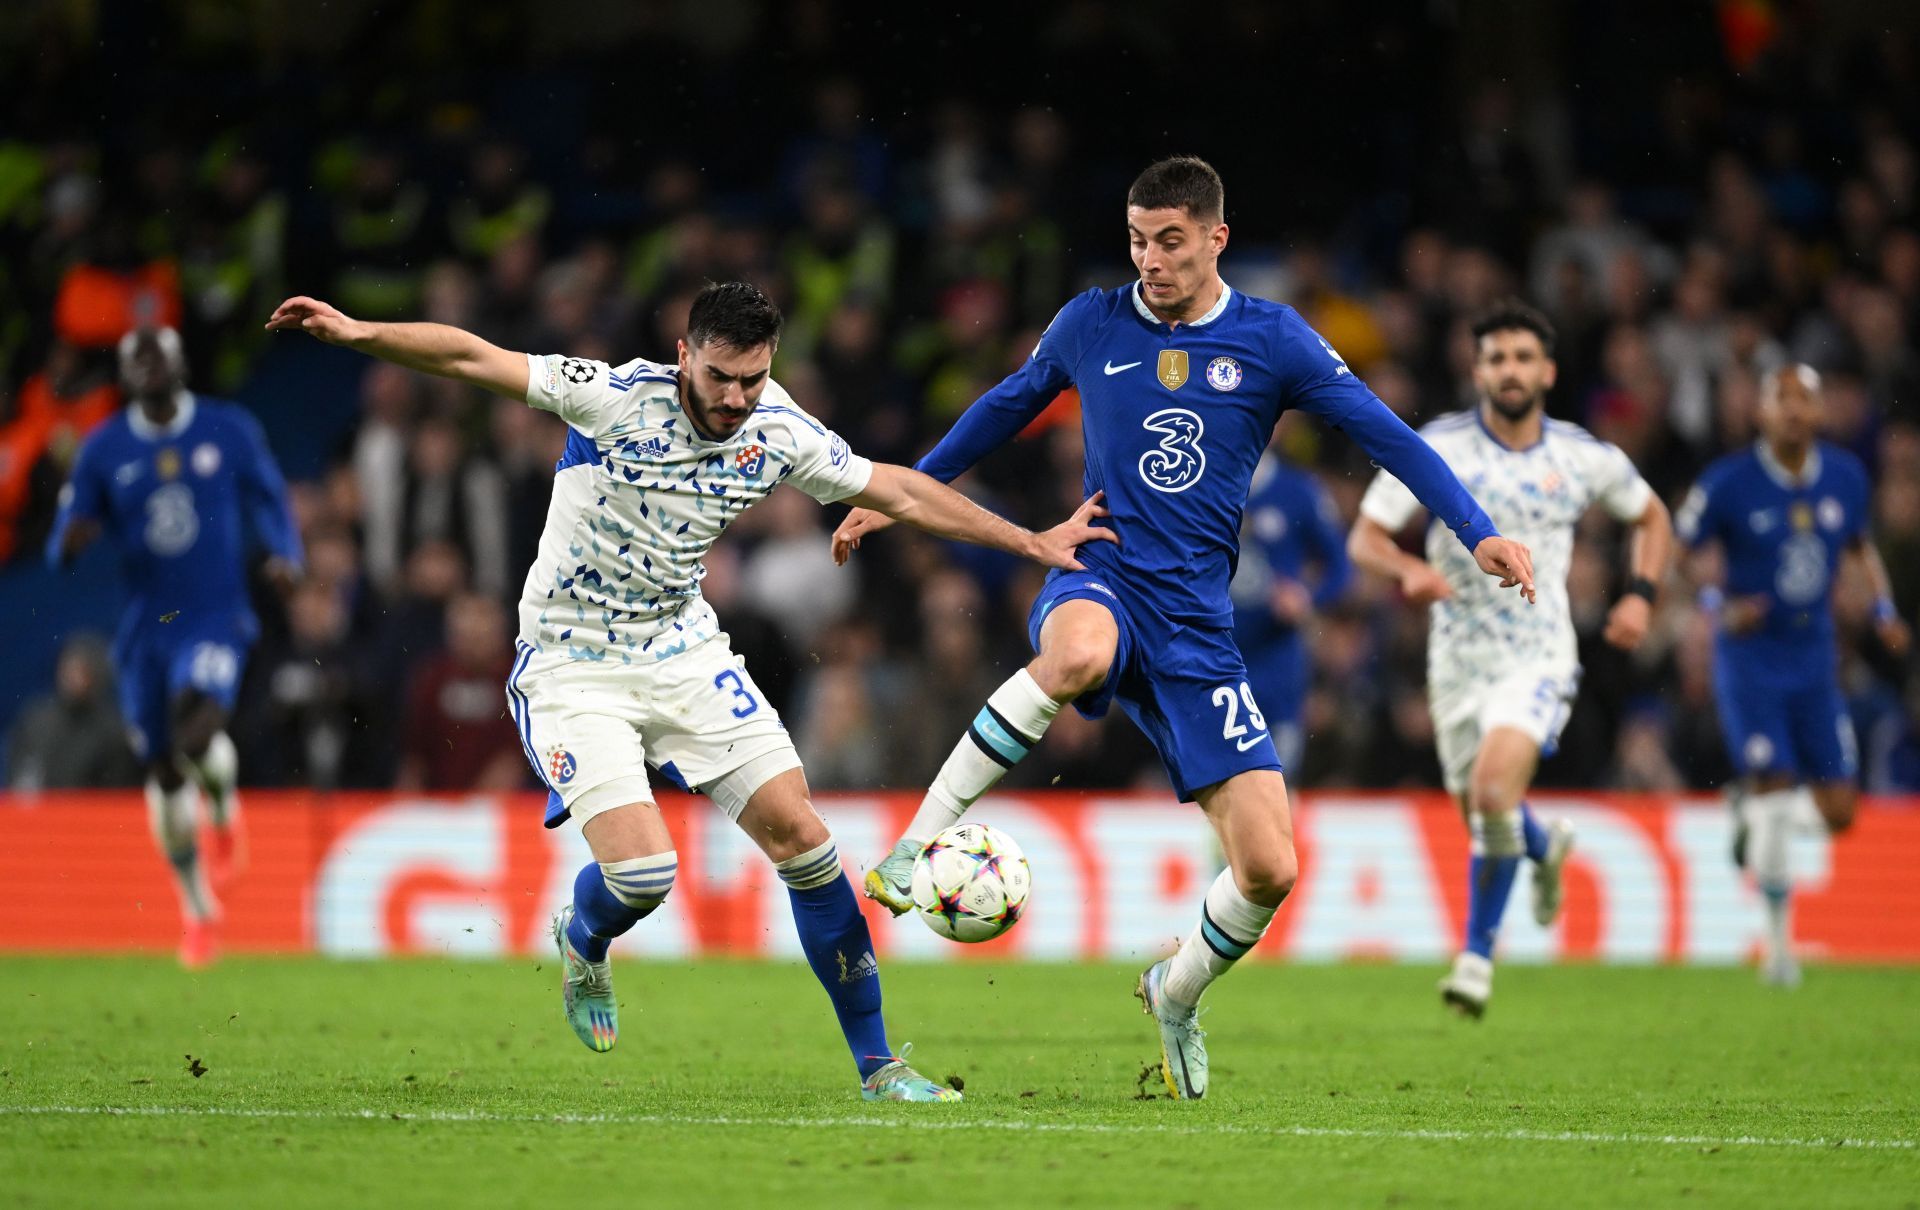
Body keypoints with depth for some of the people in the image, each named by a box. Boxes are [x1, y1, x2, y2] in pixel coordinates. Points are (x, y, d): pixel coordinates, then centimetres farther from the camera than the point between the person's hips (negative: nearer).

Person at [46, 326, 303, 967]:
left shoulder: (230, 430, -1)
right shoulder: (104, 450, 2)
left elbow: (270, 500, 9)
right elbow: (65, 545, 5)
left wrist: (284, 556, -9)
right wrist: (72, 539, -19)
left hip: (215, 615, -3)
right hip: (146, 622, 3)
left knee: (197, 728, -28)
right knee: (163, 770, 5)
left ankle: (224, 812, 8)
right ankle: (198, 909, 23)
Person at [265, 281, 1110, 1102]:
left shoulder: (778, 432, -6)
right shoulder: (618, 399, -20)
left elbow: (898, 492, 7)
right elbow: (471, 357, -21)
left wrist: (1031, 542, 10)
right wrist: (359, 334, -33)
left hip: (685, 654, 5)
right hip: (571, 665, -4)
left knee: (800, 836, -5)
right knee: (640, 870, -20)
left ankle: (876, 1064, 7)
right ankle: (583, 943, 21)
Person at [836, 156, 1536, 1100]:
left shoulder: (1271, 340, 2)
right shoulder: (1091, 325, 5)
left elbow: (1386, 435, 3)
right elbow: (1005, 408, 22)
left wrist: (1477, 533, -8)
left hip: (1196, 624, 1)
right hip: (1100, 584, -1)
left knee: (1268, 869, -8)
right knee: (1078, 655, -43)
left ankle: (1178, 994, 25)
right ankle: (922, 837, -30)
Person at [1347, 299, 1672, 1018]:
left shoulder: (1585, 458, -1)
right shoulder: (1435, 447, -6)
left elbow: (1651, 517, 18)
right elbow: (1364, 538, -8)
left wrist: (1640, 594, 2)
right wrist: (1410, 571, -29)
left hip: (1539, 656, -2)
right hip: (1458, 658, 2)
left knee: (1493, 790, -25)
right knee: (1479, 813, 12)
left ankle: (1478, 951, -10)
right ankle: (1543, 848, 51)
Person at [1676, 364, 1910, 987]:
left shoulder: (1846, 478, 1)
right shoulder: (1727, 484, -12)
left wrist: (1884, 611, 5)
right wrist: (1719, 607, -21)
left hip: (1814, 661, 4)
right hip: (1750, 661, -4)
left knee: (1838, 813, 0)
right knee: (1773, 797, -13)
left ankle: (1751, 804, 32)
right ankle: (1779, 937, 3)